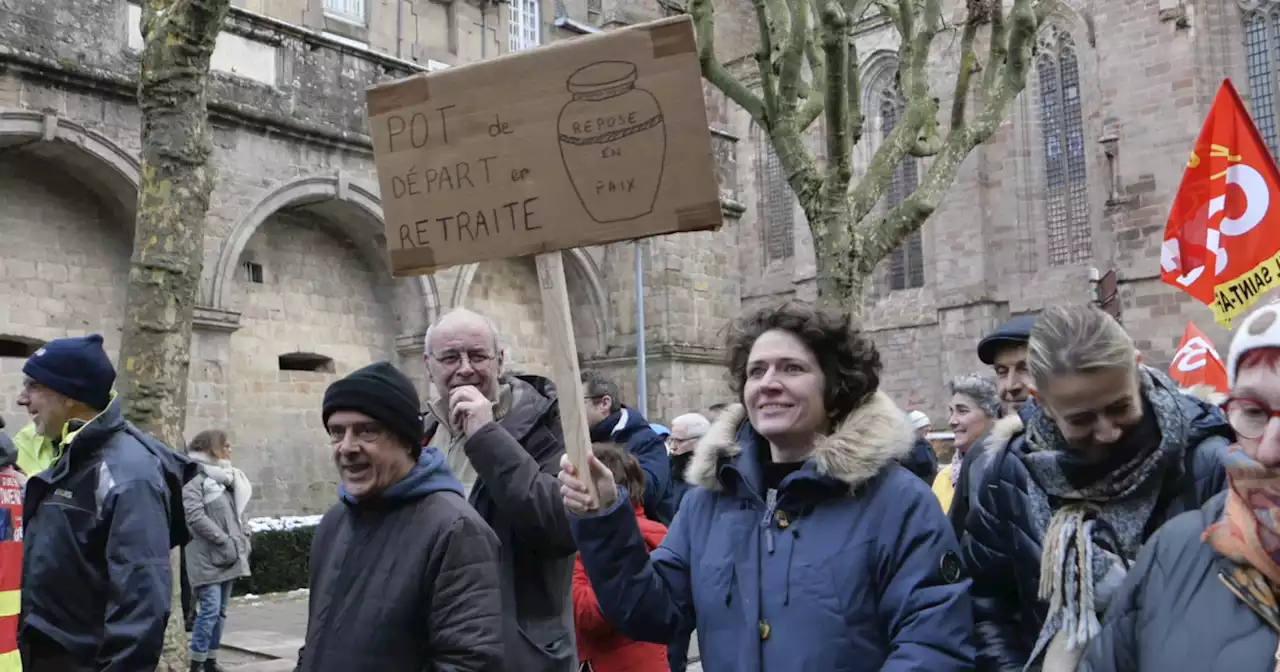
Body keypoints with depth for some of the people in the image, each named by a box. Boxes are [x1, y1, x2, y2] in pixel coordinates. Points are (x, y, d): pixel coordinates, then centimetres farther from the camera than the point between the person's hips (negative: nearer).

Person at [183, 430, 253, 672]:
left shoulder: (229, 478, 17)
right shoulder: (194, 478, -9)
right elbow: (195, 516, -18)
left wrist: (243, 539, 6)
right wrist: (225, 541, -19)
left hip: (230, 556, 8)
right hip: (207, 557, -8)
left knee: (220, 611, 12)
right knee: (209, 609, -12)